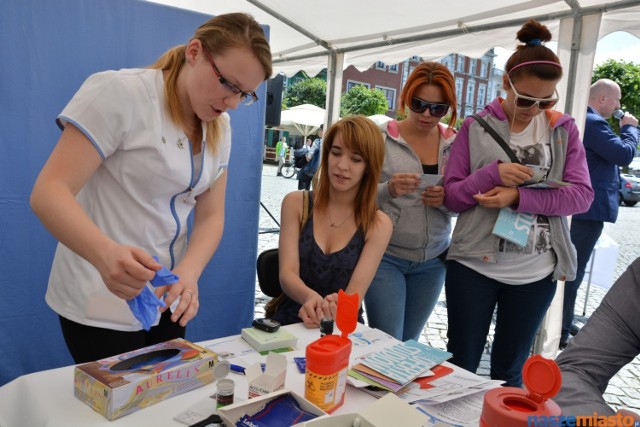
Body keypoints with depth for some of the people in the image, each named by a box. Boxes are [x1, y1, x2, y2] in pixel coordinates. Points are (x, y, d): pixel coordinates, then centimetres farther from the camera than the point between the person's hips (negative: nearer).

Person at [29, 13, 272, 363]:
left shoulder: (220, 127, 3)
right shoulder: (121, 92, -16)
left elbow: (211, 216, 0)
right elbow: (48, 192, -21)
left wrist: (188, 272, -21)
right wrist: (106, 254, -40)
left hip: (166, 297, 6)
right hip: (102, 301, -6)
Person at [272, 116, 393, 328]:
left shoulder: (378, 225, -2)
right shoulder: (296, 203, 1)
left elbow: (355, 294, -9)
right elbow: (287, 273, -8)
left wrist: (333, 309, -33)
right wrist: (310, 297, -30)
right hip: (289, 322, 0)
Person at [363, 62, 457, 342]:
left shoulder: (455, 143, 2)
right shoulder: (381, 137, -8)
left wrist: (447, 198, -16)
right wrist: (388, 190, -28)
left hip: (432, 261, 4)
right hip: (385, 256, -3)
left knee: (409, 345, 17)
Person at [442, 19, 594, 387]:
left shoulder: (564, 129, 3)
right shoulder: (476, 127, -1)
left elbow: (581, 195, -5)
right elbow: (452, 196, -4)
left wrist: (518, 197, -20)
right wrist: (493, 173, -22)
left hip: (536, 273, 1)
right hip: (473, 266, -1)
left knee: (511, 372, 17)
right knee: (461, 367, 11)